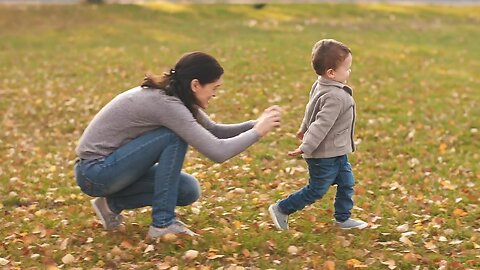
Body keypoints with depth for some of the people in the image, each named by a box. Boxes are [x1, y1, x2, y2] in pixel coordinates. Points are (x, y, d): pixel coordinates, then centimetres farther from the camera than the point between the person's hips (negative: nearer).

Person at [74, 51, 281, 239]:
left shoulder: (171, 95, 2)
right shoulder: (166, 104, -25)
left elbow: (213, 131, 12)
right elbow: (218, 152, -29)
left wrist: (256, 123, -1)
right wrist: (258, 131, -15)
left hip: (110, 165, 9)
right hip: (95, 173, -9)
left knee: (189, 191, 2)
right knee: (175, 138, -20)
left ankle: (113, 204, 11)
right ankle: (163, 223, -12)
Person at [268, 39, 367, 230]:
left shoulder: (320, 86, 1)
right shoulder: (335, 97, -28)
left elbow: (311, 111, 17)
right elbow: (321, 125, -30)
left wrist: (304, 129, 30)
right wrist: (305, 148, -32)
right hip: (325, 156, -10)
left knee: (346, 184, 16)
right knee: (316, 190, 3)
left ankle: (343, 219, 28)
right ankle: (281, 209, 16)